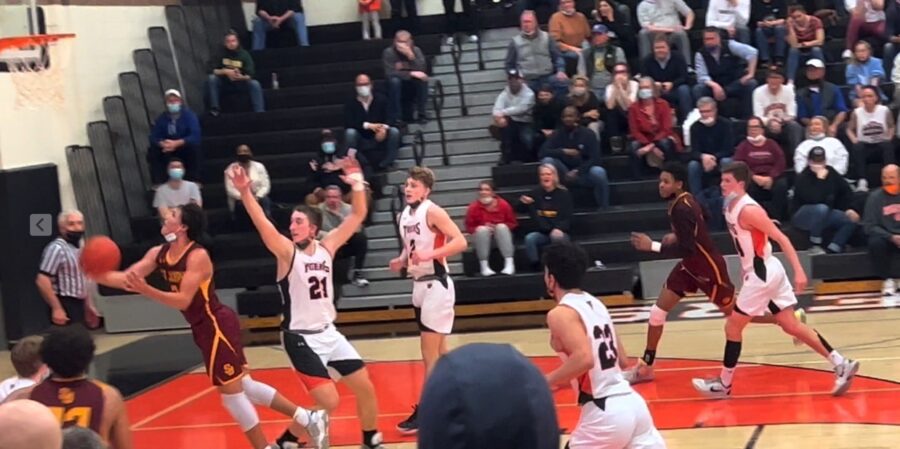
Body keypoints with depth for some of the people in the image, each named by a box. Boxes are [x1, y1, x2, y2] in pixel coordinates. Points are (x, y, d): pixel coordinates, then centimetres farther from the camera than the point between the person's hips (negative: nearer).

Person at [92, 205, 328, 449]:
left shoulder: (198, 256, -22)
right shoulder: (158, 254, 3)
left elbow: (183, 300, -27)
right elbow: (127, 278, 2)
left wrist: (145, 290, -37)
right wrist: (96, 275, -14)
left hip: (217, 326, -9)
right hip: (205, 328, 9)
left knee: (231, 392, -2)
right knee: (243, 385, 15)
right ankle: (309, 419, 24)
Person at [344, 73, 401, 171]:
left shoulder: (381, 99, -2)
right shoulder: (350, 103, -6)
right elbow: (348, 123, -18)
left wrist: (384, 128, -31)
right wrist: (368, 125, -29)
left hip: (379, 138, 1)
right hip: (360, 141, -1)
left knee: (394, 131, -26)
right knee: (350, 132, -32)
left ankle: (386, 164, -19)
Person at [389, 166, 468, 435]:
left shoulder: (432, 212, -14)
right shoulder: (403, 216, 10)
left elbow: (460, 242, -21)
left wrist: (428, 255, -30)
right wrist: (401, 261, 4)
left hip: (436, 285, -9)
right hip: (419, 285, 9)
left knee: (430, 353, -7)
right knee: (438, 351, 16)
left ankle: (424, 411, -2)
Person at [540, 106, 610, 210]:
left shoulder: (588, 134, -5)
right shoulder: (557, 134, 1)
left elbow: (594, 159, -11)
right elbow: (543, 153, -10)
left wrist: (577, 171, -24)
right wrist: (563, 151, -22)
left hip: (583, 172, -2)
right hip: (565, 173, 2)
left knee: (598, 172, -35)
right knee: (547, 160, -25)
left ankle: (603, 209, -16)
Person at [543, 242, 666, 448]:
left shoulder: (561, 313, -9)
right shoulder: (595, 303, 17)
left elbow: (584, 359, -25)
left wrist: (547, 382, -12)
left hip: (605, 413, -8)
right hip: (632, 403, 8)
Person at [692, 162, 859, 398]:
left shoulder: (747, 210, -20)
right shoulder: (731, 206, 8)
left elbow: (781, 238, -22)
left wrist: (799, 271, -27)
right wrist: (745, 268, 25)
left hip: (763, 274, -9)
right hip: (763, 272, 9)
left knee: (732, 326, 1)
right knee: (791, 326, 11)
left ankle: (724, 384, 12)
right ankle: (841, 365, 12)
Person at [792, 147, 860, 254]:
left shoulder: (831, 173, 1)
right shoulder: (802, 178, -19)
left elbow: (846, 191, 10)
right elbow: (815, 199, -33)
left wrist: (848, 209, -4)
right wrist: (821, 179, -30)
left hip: (825, 214, 7)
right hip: (803, 216, -7)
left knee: (852, 219, -14)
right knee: (821, 208, -38)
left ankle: (831, 250, -21)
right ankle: (815, 246, -24)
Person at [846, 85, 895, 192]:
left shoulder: (885, 110, -1)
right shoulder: (857, 112, -2)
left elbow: (891, 127, 10)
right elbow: (849, 129, 6)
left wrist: (888, 139, -6)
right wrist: (855, 141, -10)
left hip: (881, 146, 0)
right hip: (865, 146, 0)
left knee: (888, 145, -33)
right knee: (857, 147, -33)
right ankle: (862, 182, -42)